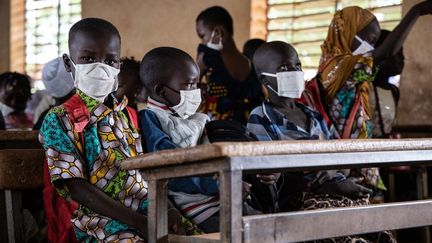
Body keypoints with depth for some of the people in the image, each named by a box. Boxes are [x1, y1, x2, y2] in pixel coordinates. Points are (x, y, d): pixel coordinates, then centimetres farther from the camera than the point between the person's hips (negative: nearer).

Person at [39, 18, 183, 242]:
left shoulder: (127, 116, 16)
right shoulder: (59, 120, -2)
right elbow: (76, 188, -9)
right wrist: (137, 222, -16)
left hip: (147, 210, 5)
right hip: (100, 217, -5)